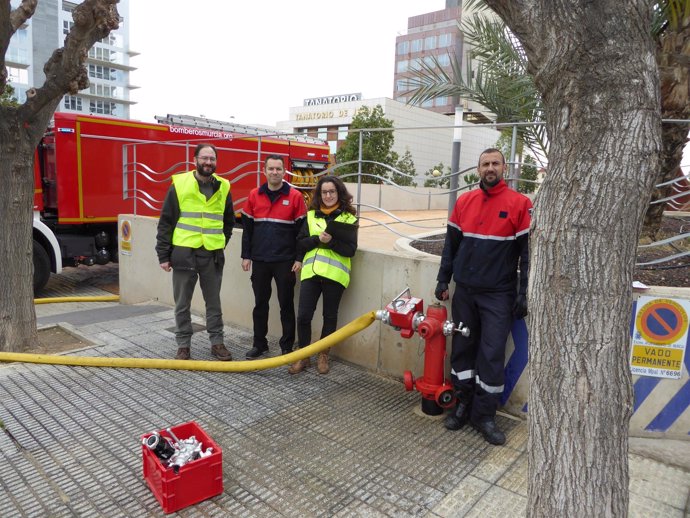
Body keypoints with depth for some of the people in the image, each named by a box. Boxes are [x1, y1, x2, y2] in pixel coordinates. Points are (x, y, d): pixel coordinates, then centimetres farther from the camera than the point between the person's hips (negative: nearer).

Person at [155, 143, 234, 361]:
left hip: (212, 255, 2)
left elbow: (229, 221, 18)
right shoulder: (179, 184, -3)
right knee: (182, 304, 9)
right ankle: (183, 346, 22)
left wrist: (221, 242, 8)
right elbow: (166, 222, -2)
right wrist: (163, 255, -4)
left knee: (214, 302, 12)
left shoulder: (223, 188, 5)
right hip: (184, 253, -2)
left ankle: (217, 342, 24)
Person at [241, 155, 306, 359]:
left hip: (285, 261, -2)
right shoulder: (254, 195, 4)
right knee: (260, 303, 11)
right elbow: (247, 228, 8)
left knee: (286, 304, 6)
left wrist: (299, 258, -6)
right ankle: (259, 344, 25)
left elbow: (301, 230, -2)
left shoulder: (295, 196, -3)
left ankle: (287, 346, 18)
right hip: (259, 260, 3)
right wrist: (246, 255, 5)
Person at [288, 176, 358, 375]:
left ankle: (323, 355, 27)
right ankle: (303, 356, 18)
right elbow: (300, 243, 4)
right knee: (303, 315, 1)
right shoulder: (311, 215, 10)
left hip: (334, 273, -2)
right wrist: (317, 239, -13)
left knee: (330, 316, 10)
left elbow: (350, 250, -7)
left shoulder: (348, 218, 1)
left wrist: (331, 241, -21)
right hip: (311, 271, 2)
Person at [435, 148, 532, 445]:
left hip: (498, 295, -3)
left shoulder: (519, 204, -4)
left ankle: (484, 415, 15)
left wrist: (524, 294, -7)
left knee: (492, 354, 0)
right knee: (462, 349, 10)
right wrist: (443, 280, 8)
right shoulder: (464, 202, 7)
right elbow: (451, 244, 12)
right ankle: (463, 405, 26)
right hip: (464, 292, 4)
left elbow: (528, 251, -4)